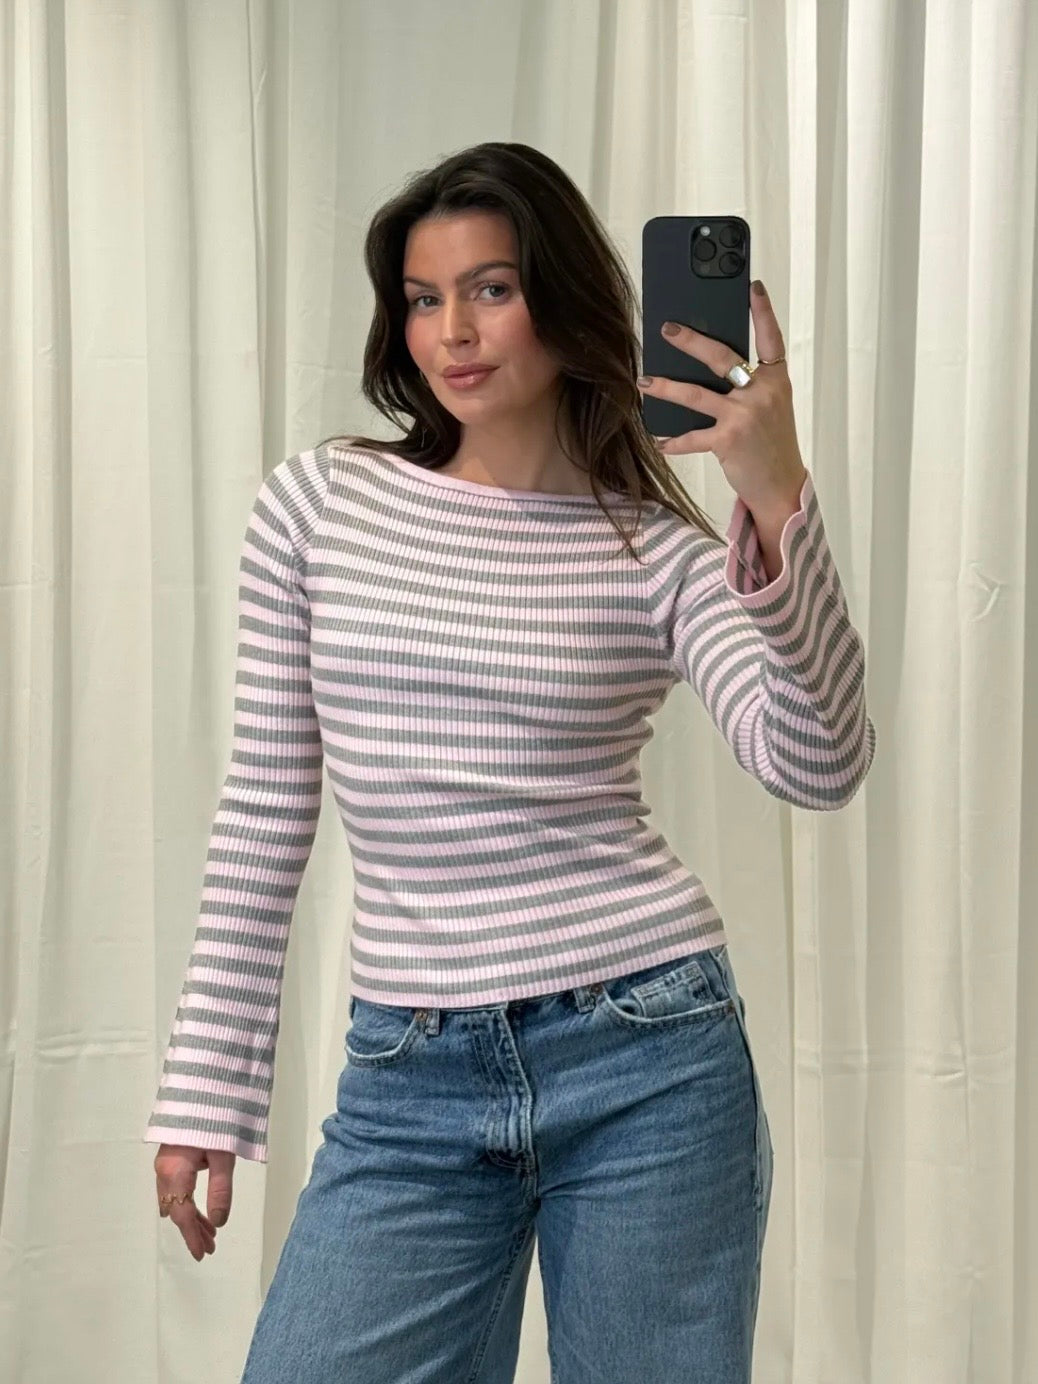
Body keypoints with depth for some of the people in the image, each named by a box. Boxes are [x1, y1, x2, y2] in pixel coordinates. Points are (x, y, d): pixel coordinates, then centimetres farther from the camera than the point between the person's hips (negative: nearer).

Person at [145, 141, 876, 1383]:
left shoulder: (661, 551, -1)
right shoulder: (316, 503, 3)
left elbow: (817, 768, -17)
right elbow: (263, 814, 7)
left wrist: (778, 506, -29)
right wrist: (207, 1090, 6)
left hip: (647, 1059, -1)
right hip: (410, 1085, 2)